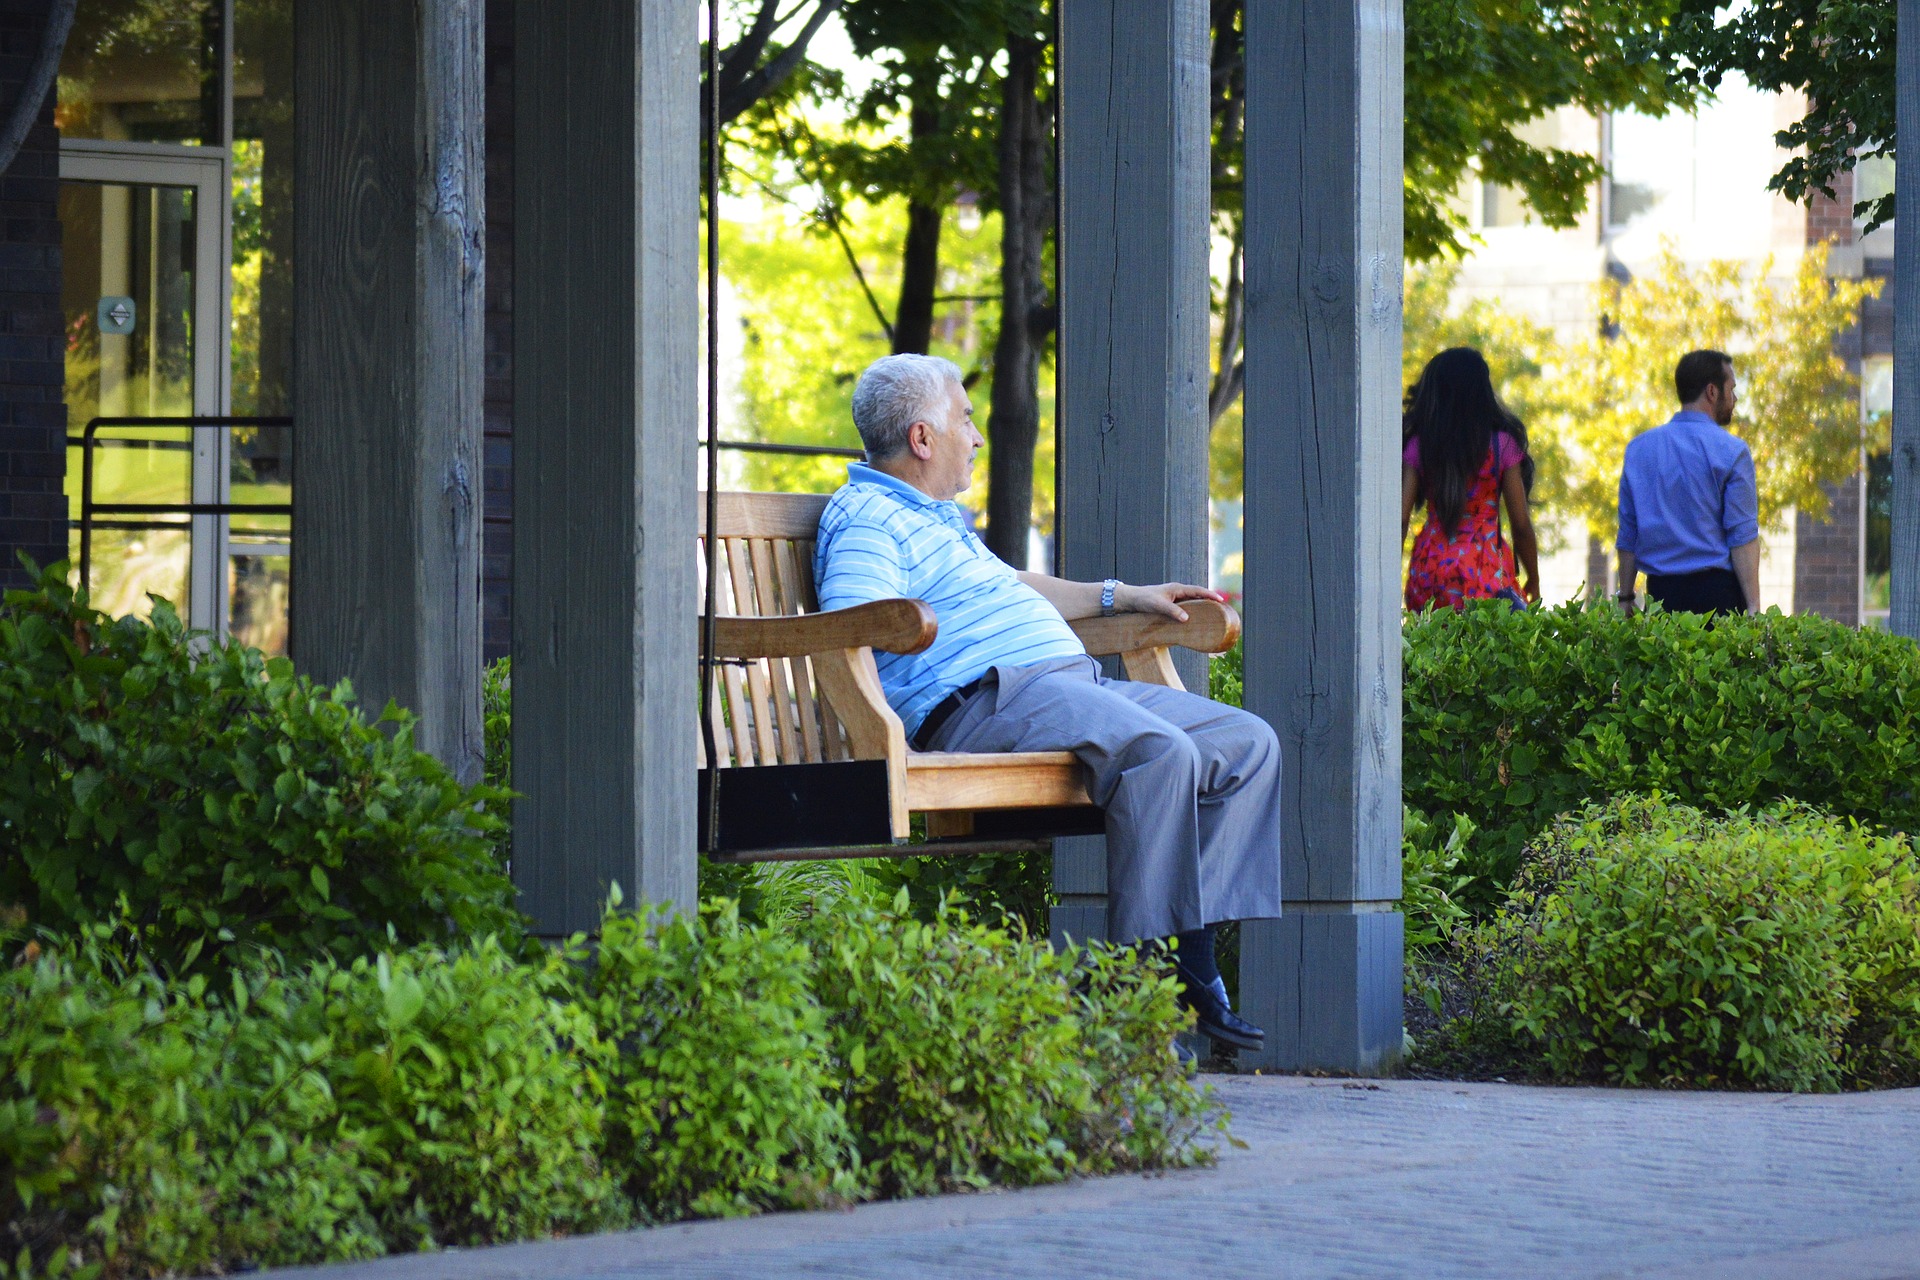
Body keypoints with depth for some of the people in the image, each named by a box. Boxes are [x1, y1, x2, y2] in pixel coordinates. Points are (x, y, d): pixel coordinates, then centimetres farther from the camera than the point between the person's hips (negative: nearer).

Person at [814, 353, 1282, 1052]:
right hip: (988, 698, -11)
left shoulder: (939, 517, 30)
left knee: (1248, 744, 1)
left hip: (1076, 681, 11)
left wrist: (1122, 595, 46)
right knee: (1160, 751, -34)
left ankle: (1194, 961, -10)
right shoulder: (867, 519, -4)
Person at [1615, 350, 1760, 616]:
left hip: (1661, 592, 4)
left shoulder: (1638, 448, 10)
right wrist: (1753, 607, -10)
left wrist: (1625, 597, 18)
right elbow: (1743, 536, -8)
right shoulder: (1731, 451, -4)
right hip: (1717, 591, -4)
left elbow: (1627, 533, 12)